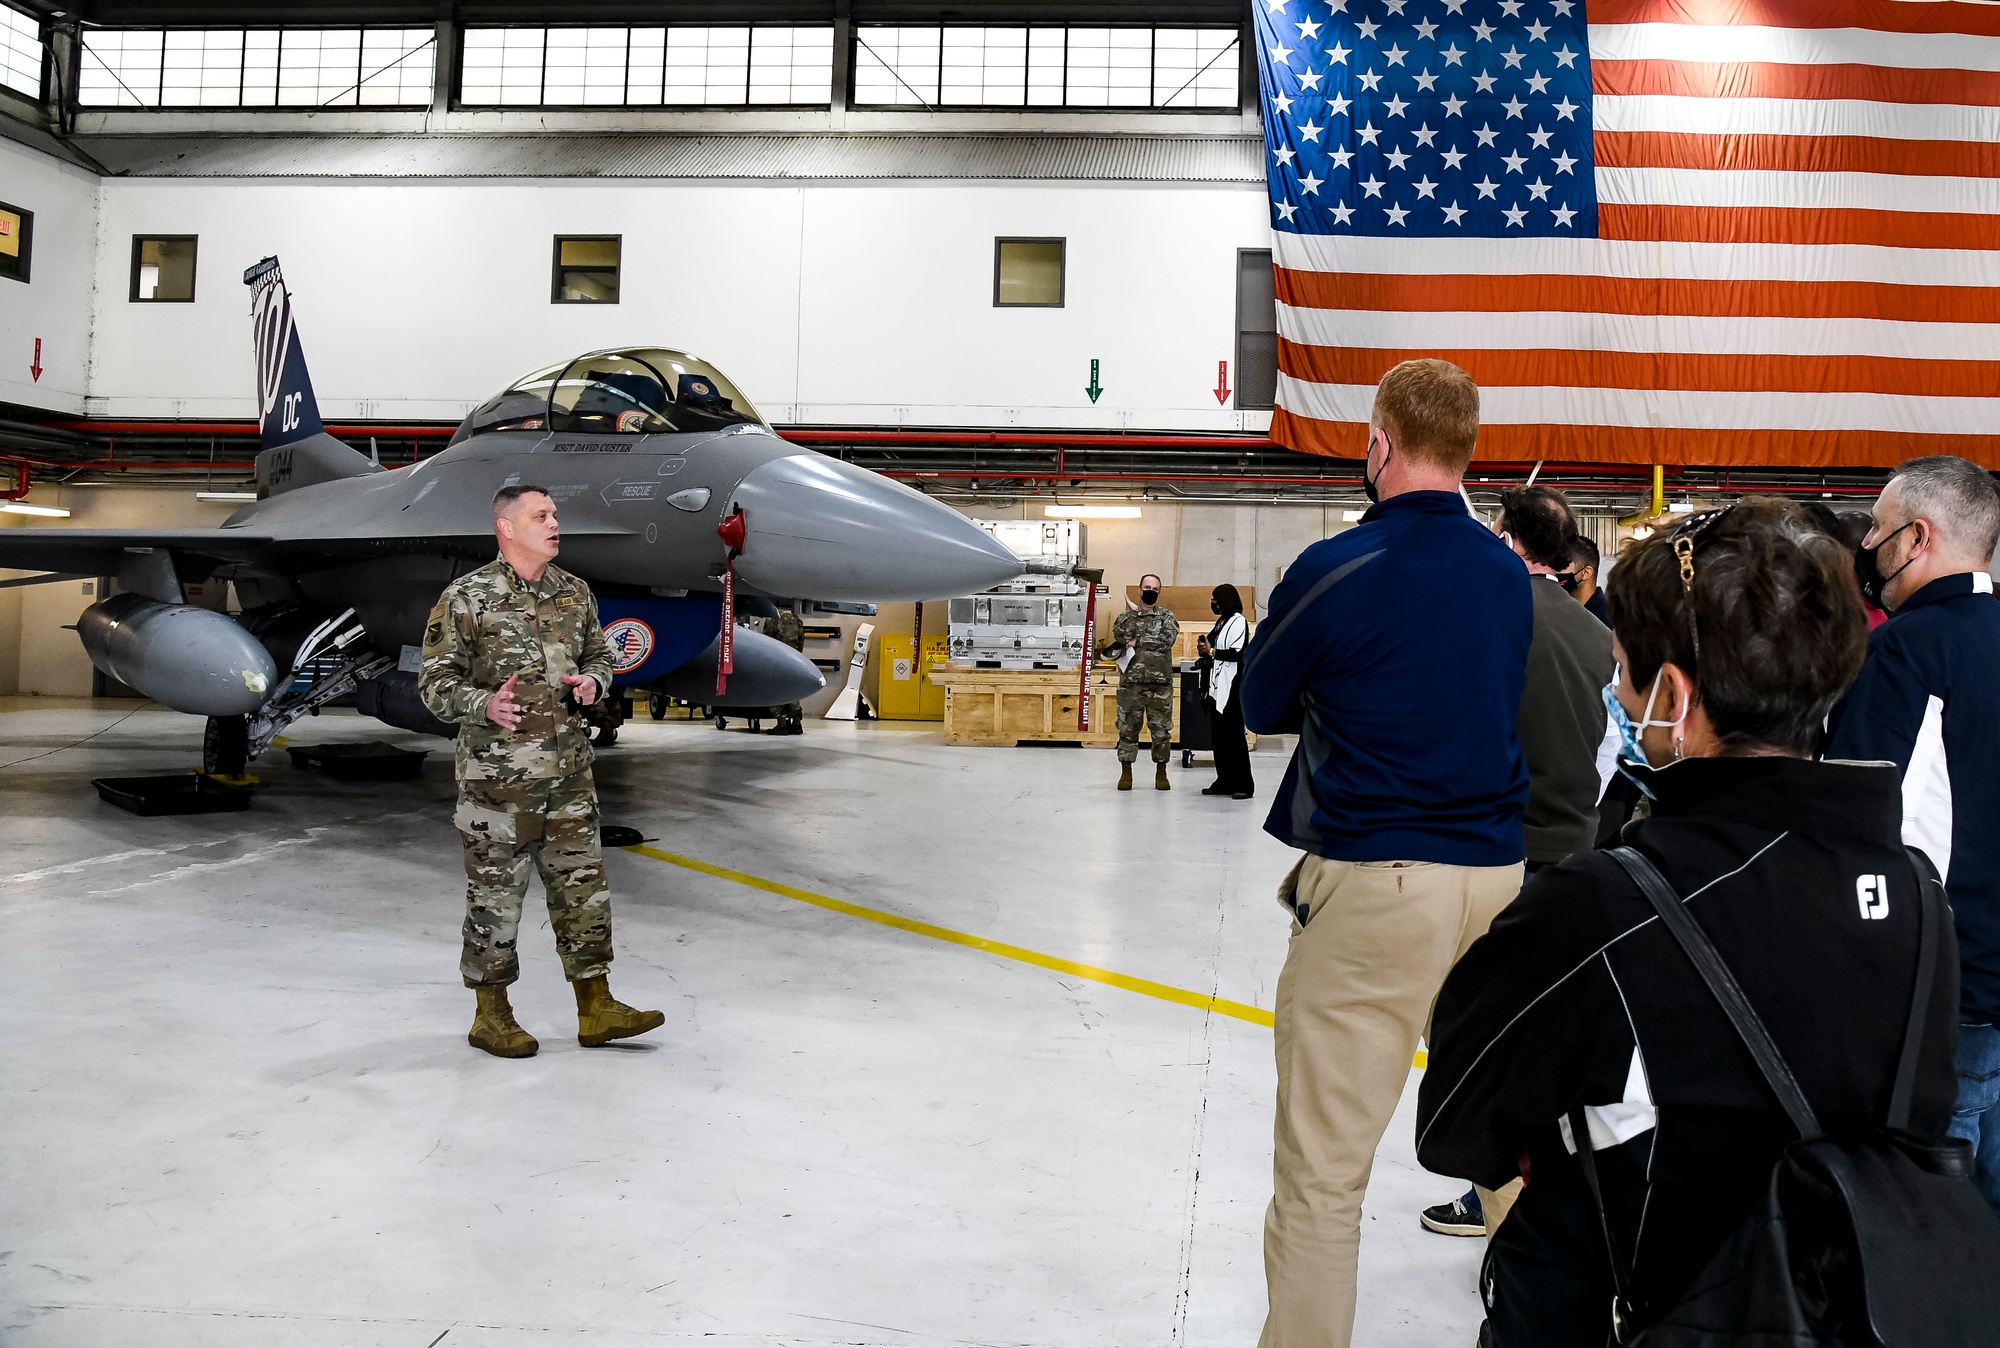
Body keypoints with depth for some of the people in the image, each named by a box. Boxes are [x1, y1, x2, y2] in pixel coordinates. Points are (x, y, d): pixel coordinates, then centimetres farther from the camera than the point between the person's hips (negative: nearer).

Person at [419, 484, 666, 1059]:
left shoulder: (574, 593, 10)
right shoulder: (466, 598, -6)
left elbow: (600, 655, 21)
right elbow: (434, 682, -5)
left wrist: (592, 681, -1)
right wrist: (483, 705, -22)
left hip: (569, 774, 5)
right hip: (497, 779, -5)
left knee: (582, 888, 9)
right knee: (495, 894, 4)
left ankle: (596, 1009, 18)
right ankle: (491, 1016, 19)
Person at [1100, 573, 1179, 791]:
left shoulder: (1167, 616, 7)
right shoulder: (1126, 615, 11)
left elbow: (1167, 639, -10)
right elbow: (1120, 635, -5)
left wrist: (1138, 641, -10)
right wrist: (1134, 612, -6)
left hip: (1160, 683, 0)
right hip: (1131, 682, 1)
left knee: (1162, 730, 4)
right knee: (1127, 728, 3)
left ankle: (1161, 773, 16)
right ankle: (1126, 773, 12)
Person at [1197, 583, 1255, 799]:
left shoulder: (1238, 621, -9)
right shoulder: (1221, 621, 17)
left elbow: (1237, 653, -19)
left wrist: (1213, 652, -12)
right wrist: (1206, 651, 8)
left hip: (1231, 688, -9)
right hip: (1216, 688, 9)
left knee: (1234, 736, -6)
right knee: (1218, 737, 10)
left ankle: (1244, 784, -1)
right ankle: (1224, 782, 16)